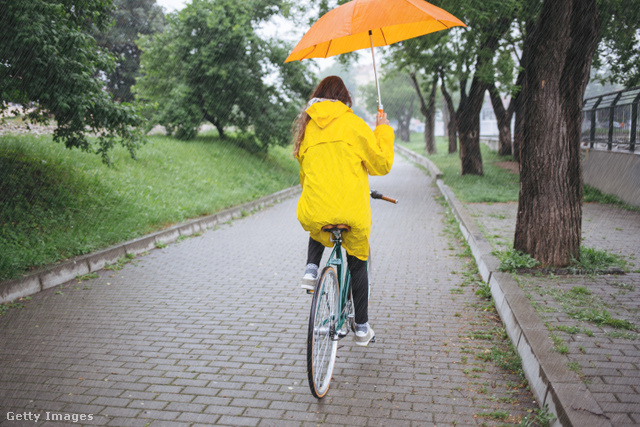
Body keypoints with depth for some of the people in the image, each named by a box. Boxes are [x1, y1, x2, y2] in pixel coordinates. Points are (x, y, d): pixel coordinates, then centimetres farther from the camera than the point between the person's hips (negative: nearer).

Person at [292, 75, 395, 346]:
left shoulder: (306, 125, 14)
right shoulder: (352, 123, 1)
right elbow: (381, 164, 3)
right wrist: (383, 131, 15)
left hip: (313, 210, 3)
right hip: (352, 211, -3)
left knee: (317, 231, 39)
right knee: (357, 263, 18)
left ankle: (311, 268, 12)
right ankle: (362, 328, 23)